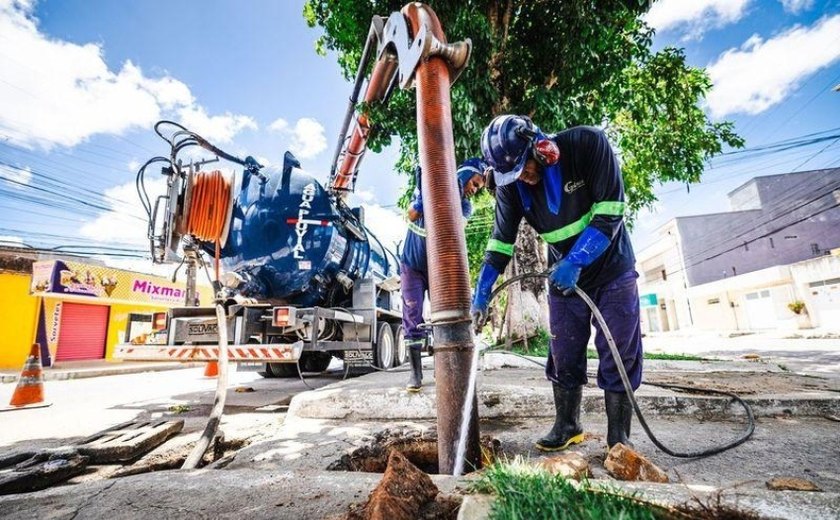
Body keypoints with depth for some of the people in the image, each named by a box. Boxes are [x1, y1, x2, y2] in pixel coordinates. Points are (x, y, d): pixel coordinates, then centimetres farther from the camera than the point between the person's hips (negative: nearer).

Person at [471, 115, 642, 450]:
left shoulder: (588, 144, -21)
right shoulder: (510, 184, -12)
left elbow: (610, 212, -21)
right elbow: (501, 241, -9)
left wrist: (574, 262, -29)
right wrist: (481, 294, -15)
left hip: (612, 270, -2)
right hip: (563, 276, 3)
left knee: (620, 357, 1)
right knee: (564, 358, 5)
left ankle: (619, 437, 16)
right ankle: (567, 427, 22)